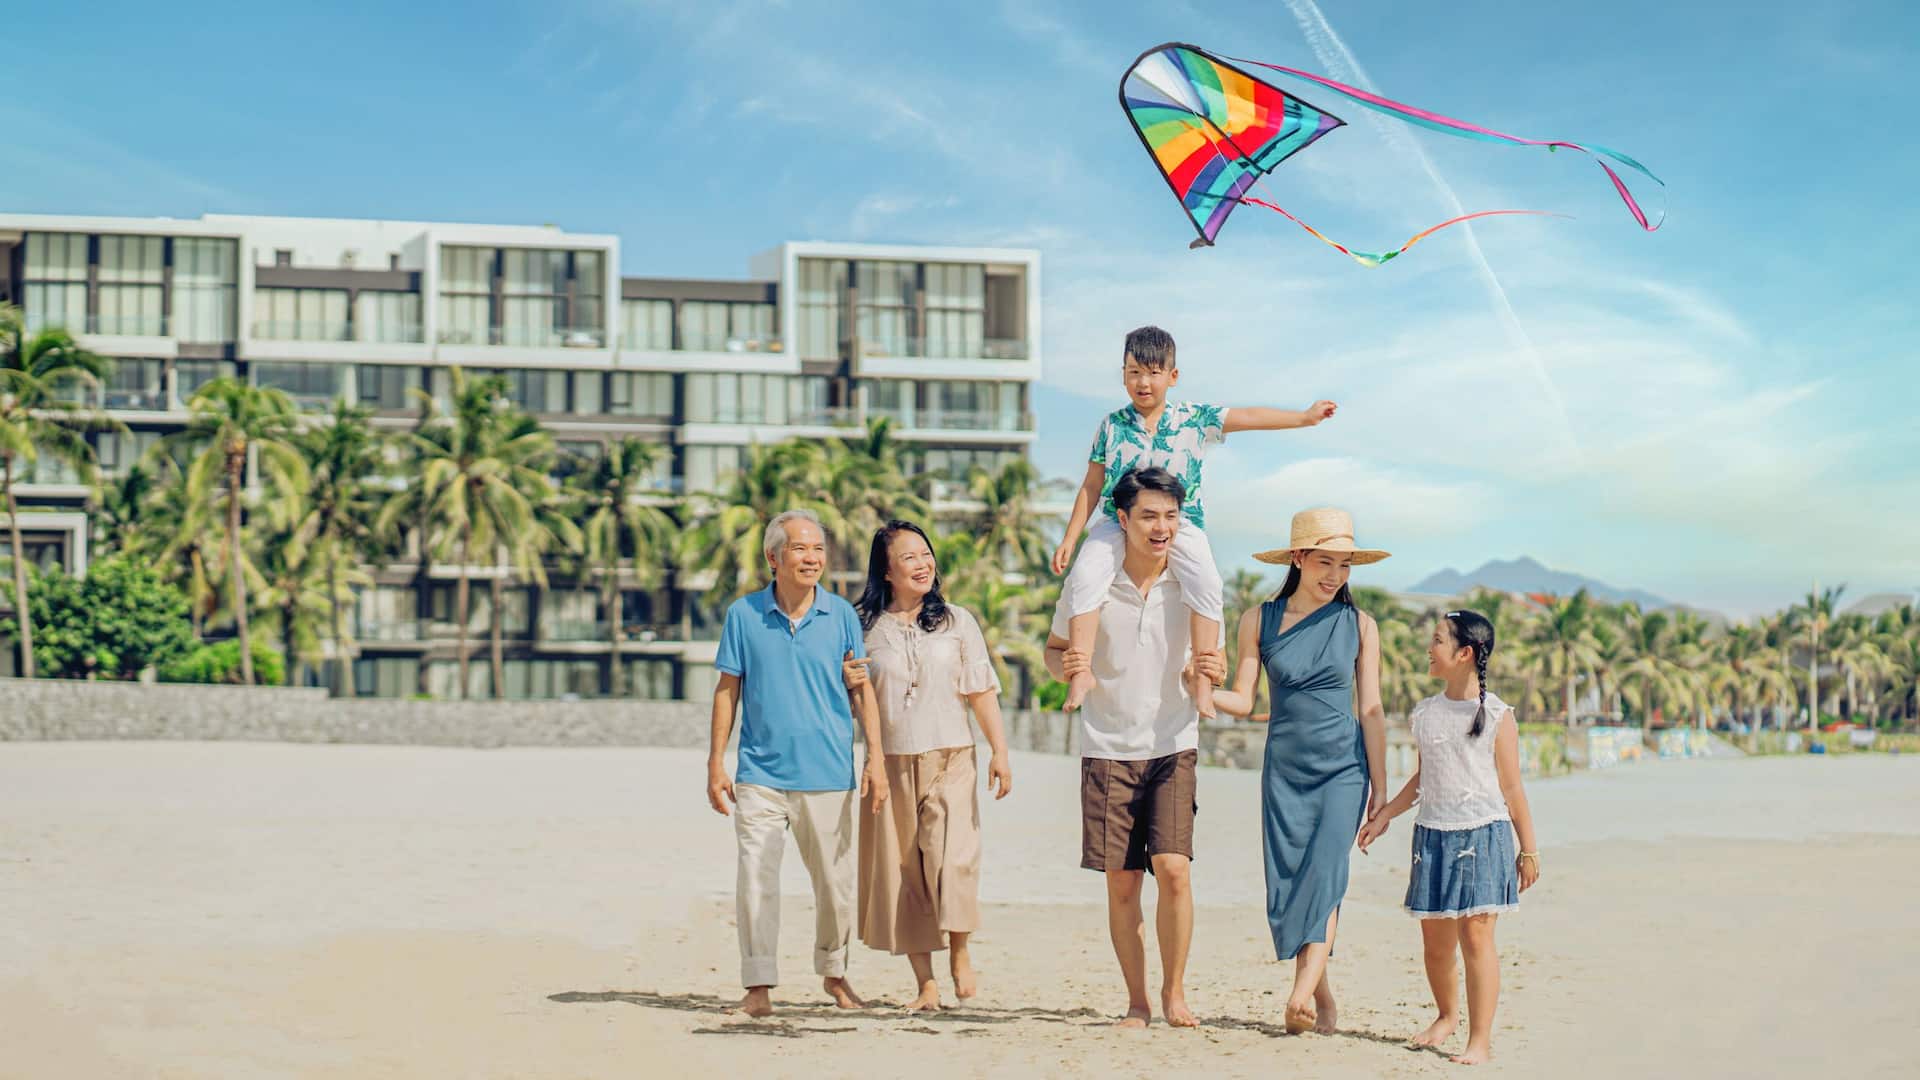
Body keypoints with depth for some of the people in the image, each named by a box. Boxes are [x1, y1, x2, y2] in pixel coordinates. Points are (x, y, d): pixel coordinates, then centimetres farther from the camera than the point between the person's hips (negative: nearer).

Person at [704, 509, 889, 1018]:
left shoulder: (841, 615, 3)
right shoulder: (744, 614, 1)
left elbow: (864, 689, 6)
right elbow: (727, 690, 6)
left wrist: (875, 759, -2)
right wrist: (716, 763, 2)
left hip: (828, 774, 1)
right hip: (760, 772, -1)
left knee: (835, 882, 8)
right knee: (755, 879, -7)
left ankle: (834, 973, 28)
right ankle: (758, 986, 1)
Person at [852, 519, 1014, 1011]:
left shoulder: (957, 621, 8)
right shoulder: (864, 626, 5)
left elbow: (982, 692, 8)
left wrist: (1000, 751, 2)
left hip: (950, 757, 0)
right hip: (891, 762, 1)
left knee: (952, 857, -16)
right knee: (903, 867, 1)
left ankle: (960, 952, 7)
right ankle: (925, 982, 8)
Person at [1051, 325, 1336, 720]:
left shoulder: (1195, 420, 4)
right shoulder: (1112, 425, 5)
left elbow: (1249, 417, 0)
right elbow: (1091, 486, 9)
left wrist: (1305, 417, -10)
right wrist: (1070, 538, 6)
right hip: (1118, 522, 1)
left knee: (1206, 582, -27)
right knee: (1083, 576, -25)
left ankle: (1203, 677, -19)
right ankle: (1081, 671, -19)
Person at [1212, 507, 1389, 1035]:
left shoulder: (1359, 625, 2)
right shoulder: (1259, 621, 3)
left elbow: (1371, 710, 4)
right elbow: (1242, 700, 4)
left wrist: (1380, 789, 3)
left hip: (1343, 767, -2)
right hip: (1284, 768, 2)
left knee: (1324, 874, -18)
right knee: (1287, 887, -1)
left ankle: (1302, 993, -26)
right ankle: (1324, 1003, 8)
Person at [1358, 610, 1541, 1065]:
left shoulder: (1496, 715, -4)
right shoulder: (1426, 713, 9)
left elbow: (1511, 788, -1)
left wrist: (1528, 849, 0)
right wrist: (1384, 815, 20)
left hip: (1483, 834, -5)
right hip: (1433, 834, 5)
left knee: (1475, 934, -9)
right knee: (1435, 937, 10)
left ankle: (1480, 1038, -5)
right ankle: (1447, 1015, 34)